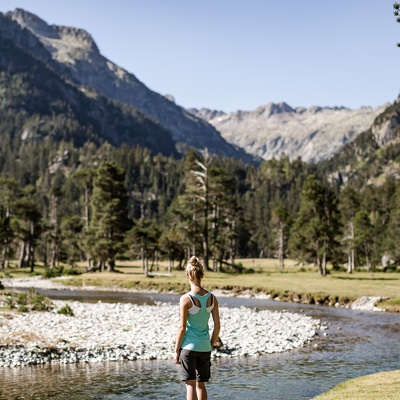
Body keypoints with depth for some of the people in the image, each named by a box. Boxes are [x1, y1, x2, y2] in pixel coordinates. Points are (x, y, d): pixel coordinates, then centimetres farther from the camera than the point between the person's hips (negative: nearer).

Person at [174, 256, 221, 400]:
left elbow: (182, 327, -11)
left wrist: (176, 350, -2)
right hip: (205, 348, 4)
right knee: (201, 384, 16)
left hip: (189, 347, -4)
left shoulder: (186, 299, -12)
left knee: (190, 384, 0)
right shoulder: (212, 298, 1)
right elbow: (217, 326, 4)